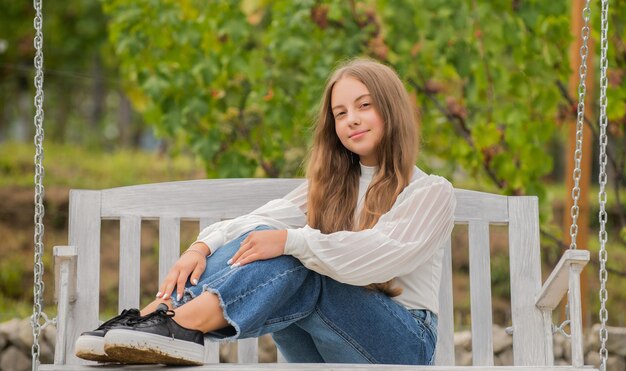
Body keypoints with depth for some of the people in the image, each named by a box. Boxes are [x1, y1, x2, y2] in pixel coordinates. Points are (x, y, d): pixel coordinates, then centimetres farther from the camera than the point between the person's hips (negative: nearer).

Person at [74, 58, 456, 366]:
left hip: (404, 344, -4)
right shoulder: (330, 185, 17)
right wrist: (203, 247, -22)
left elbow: (379, 256, -19)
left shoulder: (431, 193, 0)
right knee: (258, 240, -21)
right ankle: (162, 312, -40)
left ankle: (183, 324, -51)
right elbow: (262, 220, -2)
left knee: (292, 264, -31)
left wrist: (291, 241, -30)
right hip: (326, 349, 4)